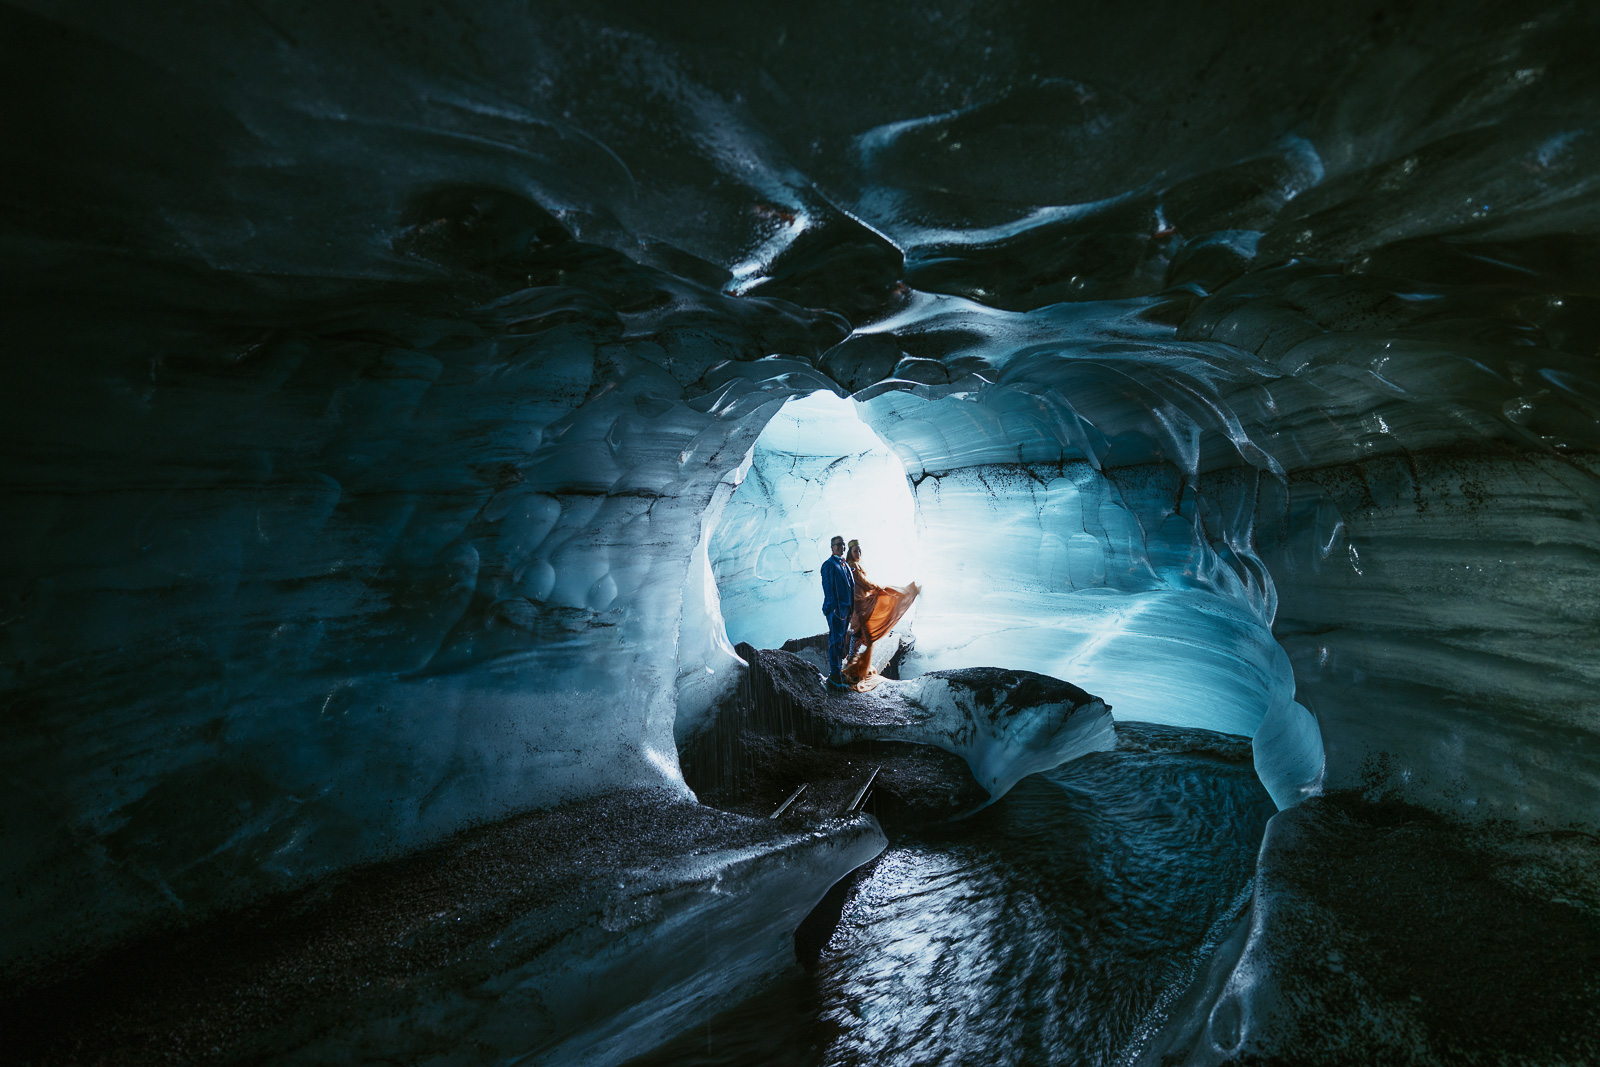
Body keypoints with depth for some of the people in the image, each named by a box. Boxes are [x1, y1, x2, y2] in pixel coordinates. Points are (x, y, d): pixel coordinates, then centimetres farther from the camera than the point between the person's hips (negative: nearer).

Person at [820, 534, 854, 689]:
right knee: (836, 640, -8)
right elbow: (828, 587, -15)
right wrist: (833, 607, -22)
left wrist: (851, 608, 17)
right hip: (835, 609, -9)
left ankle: (838, 672, 25)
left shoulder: (845, 565, 18)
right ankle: (834, 676, -4)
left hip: (846, 608, 9)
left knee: (842, 640, 15)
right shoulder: (828, 564, -9)